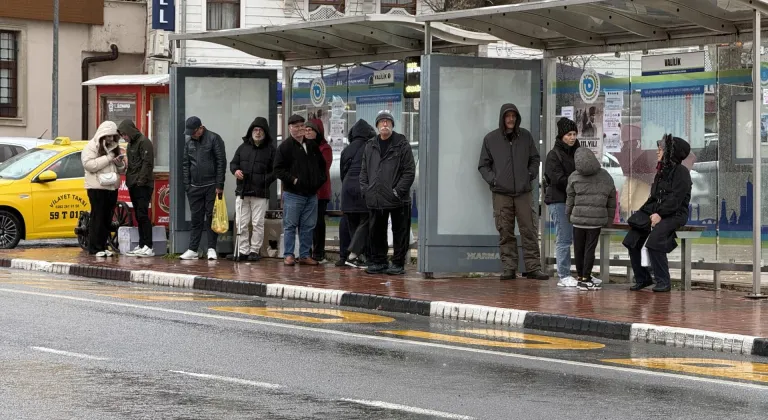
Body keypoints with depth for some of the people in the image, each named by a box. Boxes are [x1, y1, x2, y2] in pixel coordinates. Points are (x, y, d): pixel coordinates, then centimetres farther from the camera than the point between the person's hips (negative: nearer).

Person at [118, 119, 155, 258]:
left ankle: (148, 247, -14)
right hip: (133, 185, 9)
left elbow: (147, 163, -16)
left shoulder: (144, 142, -9)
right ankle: (142, 246, 10)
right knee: (138, 216, 8)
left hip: (142, 185, -9)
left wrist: (141, 181, -20)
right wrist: (129, 181, 13)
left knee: (142, 214, -13)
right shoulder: (131, 144, 21)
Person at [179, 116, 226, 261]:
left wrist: (219, 185, -11)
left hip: (211, 186, -5)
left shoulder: (214, 139, -4)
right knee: (196, 219, 6)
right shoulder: (189, 142, 12)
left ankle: (211, 249, 2)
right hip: (195, 187, 5)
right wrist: (187, 186, 7)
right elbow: (185, 164, 16)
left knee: (211, 218, -2)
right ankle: (192, 250, 7)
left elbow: (221, 162, -7)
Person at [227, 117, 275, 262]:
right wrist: (235, 170, -4)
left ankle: (255, 250, 8)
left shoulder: (270, 149, 1)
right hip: (242, 191, 3)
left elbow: (276, 170, -1)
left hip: (261, 193, -3)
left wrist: (266, 180, -15)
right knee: (241, 224, 3)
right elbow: (233, 163, 19)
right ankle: (243, 251, 7)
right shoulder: (243, 147, 12)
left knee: (258, 223, 0)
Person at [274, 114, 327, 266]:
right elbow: (278, 169, -8)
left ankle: (304, 255, 14)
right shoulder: (285, 146, -3)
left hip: (311, 193, 5)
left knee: (308, 226, 7)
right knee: (290, 225, -1)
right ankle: (288, 255, 4)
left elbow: (322, 165, 24)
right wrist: (293, 180, -16)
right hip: (293, 193, -5)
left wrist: (320, 179, 8)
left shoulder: (312, 146, 13)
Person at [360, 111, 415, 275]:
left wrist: (399, 191, -13)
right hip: (375, 199, 5)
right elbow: (364, 170, 17)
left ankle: (398, 263, 8)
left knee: (399, 232, 2)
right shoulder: (370, 146, 12)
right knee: (376, 232, 10)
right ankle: (378, 262, 20)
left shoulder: (402, 144, -3)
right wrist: (365, 189, 4)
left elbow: (409, 171, -7)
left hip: (398, 200, -5)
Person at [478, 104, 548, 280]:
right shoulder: (491, 139, 6)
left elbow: (535, 159, 18)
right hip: (501, 193, -1)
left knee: (529, 231, -2)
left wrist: (530, 175, 2)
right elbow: (483, 165, 11)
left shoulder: (525, 136, 9)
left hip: (524, 192, 1)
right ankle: (509, 268, 3)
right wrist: (492, 180, -4)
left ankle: (533, 268, 1)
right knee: (505, 233, 0)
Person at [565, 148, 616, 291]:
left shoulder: (574, 177, 0)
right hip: (597, 219, 0)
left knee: (579, 249, 10)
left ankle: (581, 277, 17)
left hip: (578, 218, 0)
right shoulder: (605, 176, 5)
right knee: (590, 248, 2)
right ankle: (585, 278, 0)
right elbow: (612, 199, 10)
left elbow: (570, 199, 3)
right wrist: (610, 219, 17)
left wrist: (568, 215, 17)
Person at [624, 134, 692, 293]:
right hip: (657, 213, 8)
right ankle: (642, 278, 3)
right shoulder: (661, 171, 19)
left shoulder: (681, 172, -6)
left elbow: (676, 198, -16)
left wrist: (660, 214, -22)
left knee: (653, 242, -30)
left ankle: (663, 282, -20)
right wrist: (650, 213, 0)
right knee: (632, 241, -8)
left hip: (675, 215, -8)